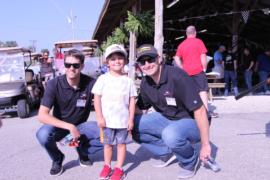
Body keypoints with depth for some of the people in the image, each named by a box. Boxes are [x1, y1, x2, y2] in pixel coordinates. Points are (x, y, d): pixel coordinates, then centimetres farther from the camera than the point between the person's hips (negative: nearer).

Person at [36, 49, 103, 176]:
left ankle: (82, 151, 8)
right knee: (43, 135, -34)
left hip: (80, 126, 1)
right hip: (59, 126, -1)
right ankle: (57, 159, 0)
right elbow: (42, 115, -26)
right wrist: (69, 127, -34)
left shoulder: (90, 83, -18)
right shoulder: (54, 84, -20)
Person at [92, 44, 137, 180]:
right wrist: (100, 117, -8)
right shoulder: (103, 79, -4)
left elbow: (132, 101, 2)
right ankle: (107, 166, 29)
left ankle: (119, 168, 20)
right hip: (107, 120, 0)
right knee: (108, 143, 14)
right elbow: (97, 98, -4)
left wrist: (131, 119, -2)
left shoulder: (128, 81, 0)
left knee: (121, 143, 9)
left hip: (123, 120, 0)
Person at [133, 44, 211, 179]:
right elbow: (140, 108, 10)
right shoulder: (145, 83, -4)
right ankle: (168, 153, 8)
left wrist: (205, 145, -23)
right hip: (167, 119, 7)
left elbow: (199, 110, -26)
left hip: (191, 122, -7)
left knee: (170, 134, -39)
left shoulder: (177, 76, -26)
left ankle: (191, 160, -5)